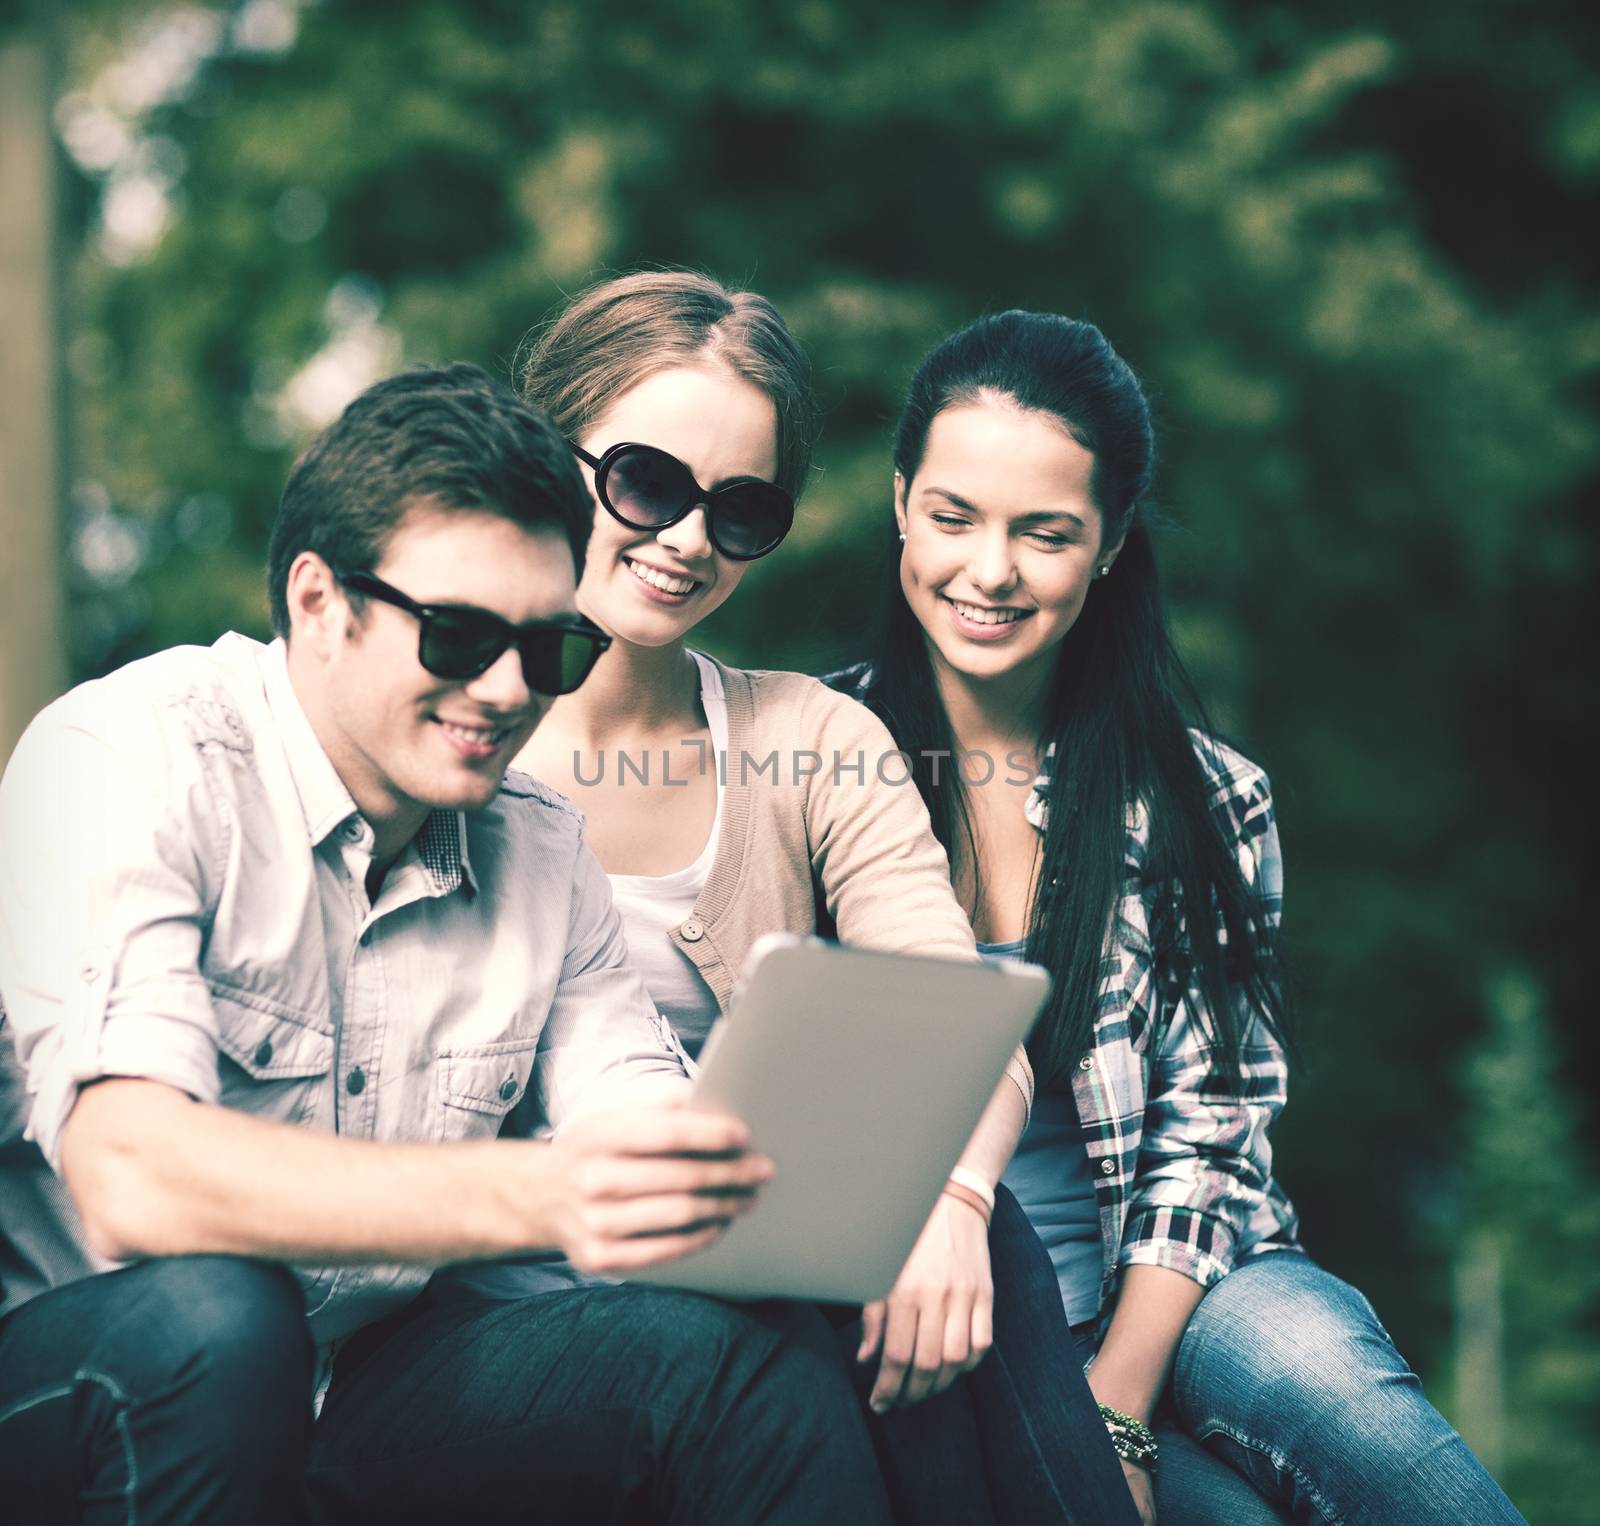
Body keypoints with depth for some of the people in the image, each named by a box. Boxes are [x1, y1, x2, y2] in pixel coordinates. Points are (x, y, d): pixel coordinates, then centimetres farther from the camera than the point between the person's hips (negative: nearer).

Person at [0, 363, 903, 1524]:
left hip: (380, 1381, 4)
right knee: (209, 1313, -37)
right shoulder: (125, 762, -16)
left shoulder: (543, 848, 5)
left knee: (749, 1354, -20)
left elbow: (643, 1153, 1)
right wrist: (529, 1195, -42)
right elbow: (127, 1175, -30)